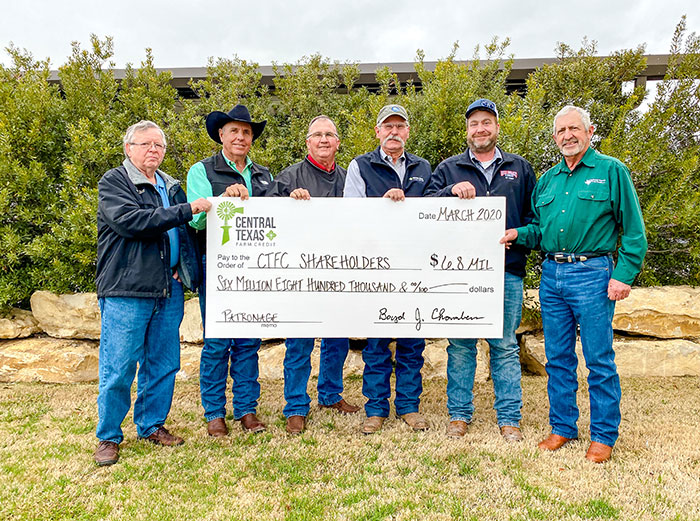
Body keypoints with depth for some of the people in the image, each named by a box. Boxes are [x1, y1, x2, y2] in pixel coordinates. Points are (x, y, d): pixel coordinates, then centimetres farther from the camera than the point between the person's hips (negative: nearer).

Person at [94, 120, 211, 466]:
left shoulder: (171, 187, 18)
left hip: (169, 290, 6)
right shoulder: (112, 183, -1)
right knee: (118, 369, 0)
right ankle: (109, 437, 17)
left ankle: (152, 425, 29)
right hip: (126, 292, -6)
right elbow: (130, 220, -20)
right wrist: (187, 210, -20)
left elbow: (186, 232, 29)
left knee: (164, 365, 12)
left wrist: (184, 269, 14)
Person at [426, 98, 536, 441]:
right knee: (460, 346, 5)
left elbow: (535, 214, 14)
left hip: (506, 271, 1)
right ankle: (459, 414, 18)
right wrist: (452, 191, -18)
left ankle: (509, 418, 17)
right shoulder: (449, 169, 12)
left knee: (505, 347, 6)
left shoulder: (520, 169, 16)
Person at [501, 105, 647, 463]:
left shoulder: (611, 171, 1)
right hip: (551, 275, 5)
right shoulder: (547, 179, 15)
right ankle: (562, 427, 25)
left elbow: (633, 230, -2)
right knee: (558, 358, 11)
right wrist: (518, 234, -1)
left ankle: (603, 436, 16)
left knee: (599, 359, 1)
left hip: (592, 274, -5)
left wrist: (624, 275, -10)